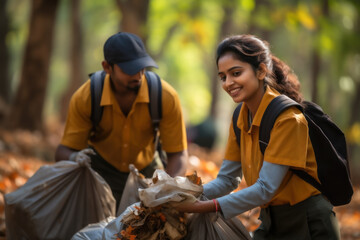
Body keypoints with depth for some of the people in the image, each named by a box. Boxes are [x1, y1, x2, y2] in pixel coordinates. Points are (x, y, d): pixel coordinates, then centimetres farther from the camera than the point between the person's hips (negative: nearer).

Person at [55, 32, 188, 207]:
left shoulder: (166, 97, -24)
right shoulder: (84, 98, -24)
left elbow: (178, 154, -18)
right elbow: (62, 152, -18)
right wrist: (74, 158, -44)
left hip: (146, 170, 2)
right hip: (101, 169, -2)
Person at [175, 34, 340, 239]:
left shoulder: (289, 118, -21)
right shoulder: (241, 118, 2)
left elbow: (265, 188, -23)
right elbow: (227, 179, 6)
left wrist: (209, 207, -27)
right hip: (270, 223, 6)